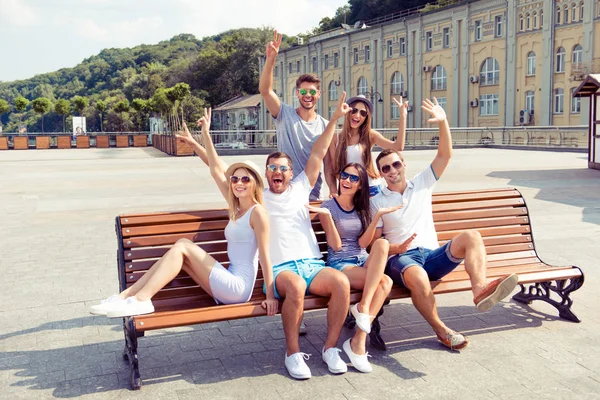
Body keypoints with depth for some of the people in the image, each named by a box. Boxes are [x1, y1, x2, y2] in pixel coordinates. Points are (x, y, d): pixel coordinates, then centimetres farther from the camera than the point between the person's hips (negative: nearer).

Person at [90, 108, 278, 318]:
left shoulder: (257, 212, -9)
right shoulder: (236, 207, 14)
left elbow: (264, 255, -14)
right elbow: (217, 170, 17)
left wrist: (270, 296, -17)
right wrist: (205, 137, 17)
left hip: (238, 287, -8)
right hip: (230, 284, 8)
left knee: (182, 247, -12)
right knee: (182, 246, -3)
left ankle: (140, 299, -16)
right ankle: (128, 294, -7)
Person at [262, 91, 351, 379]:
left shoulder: (300, 189, 19)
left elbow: (317, 155, 15)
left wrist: (334, 119, 12)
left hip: (311, 264, 3)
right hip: (280, 268, -2)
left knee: (342, 282, -28)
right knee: (295, 286, -37)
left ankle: (330, 347, -13)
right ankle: (293, 352, -20)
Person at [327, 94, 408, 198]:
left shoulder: (370, 135, -2)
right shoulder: (336, 139, -1)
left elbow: (398, 147, -17)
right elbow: (332, 170, 2)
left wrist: (403, 116, -17)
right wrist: (333, 191, -11)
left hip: (371, 188, 0)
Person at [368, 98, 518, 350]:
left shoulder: (422, 184, 16)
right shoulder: (377, 202, 9)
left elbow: (445, 155, 5)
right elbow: (374, 243, 5)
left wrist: (443, 122, -9)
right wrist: (396, 249, -16)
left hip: (432, 255, 4)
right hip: (400, 259, -3)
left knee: (471, 236, -23)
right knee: (417, 277, -40)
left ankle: (480, 289, -45)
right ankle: (441, 330, -24)